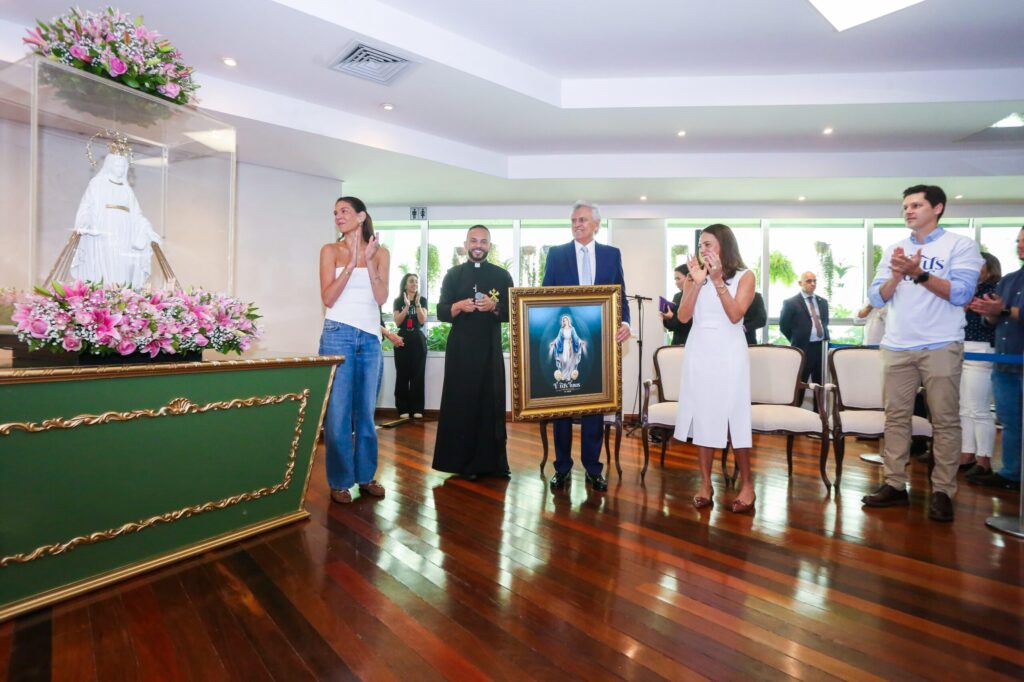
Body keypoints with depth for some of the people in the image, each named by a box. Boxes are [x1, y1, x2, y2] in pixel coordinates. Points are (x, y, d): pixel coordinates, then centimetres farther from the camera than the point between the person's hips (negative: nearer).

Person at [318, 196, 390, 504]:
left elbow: (381, 299, -2)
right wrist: (350, 264, -13)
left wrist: (369, 261, -9)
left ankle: (366, 476, 20)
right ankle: (340, 481, 12)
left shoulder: (380, 252, 9)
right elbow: (328, 298, -6)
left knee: (366, 411, 9)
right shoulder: (330, 250, 4)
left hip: (370, 338, 2)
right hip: (338, 335, -2)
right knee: (338, 411, 0)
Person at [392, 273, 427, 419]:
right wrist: (407, 306, -13)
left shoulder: (422, 300, 7)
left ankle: (417, 408, 3)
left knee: (417, 374, -1)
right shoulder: (398, 301, 6)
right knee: (402, 375, -3)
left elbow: (423, 321, -3)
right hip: (403, 339, 0)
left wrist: (417, 304, -14)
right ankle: (403, 409, 2)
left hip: (418, 340, 0)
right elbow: (397, 322, -3)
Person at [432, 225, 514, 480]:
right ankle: (462, 461, 7)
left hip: (491, 348, 1)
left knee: (490, 403, 1)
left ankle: (489, 461, 8)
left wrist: (494, 306, -14)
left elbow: (512, 313, 5)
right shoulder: (453, 275, 9)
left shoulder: (502, 275, 10)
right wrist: (459, 306, -15)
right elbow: (441, 312, 4)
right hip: (460, 349, 0)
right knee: (460, 404, -1)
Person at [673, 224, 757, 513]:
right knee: (702, 416, 4)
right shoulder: (695, 275, 7)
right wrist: (698, 282, -12)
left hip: (728, 353, -2)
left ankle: (747, 484, 12)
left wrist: (718, 280, -15)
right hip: (699, 352, 3)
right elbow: (684, 316, -3)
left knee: (734, 417, -3)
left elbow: (735, 315, -12)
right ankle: (705, 484, 12)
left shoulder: (744, 276, 2)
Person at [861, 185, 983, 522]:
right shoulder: (894, 249, 14)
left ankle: (943, 491, 8)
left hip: (941, 347, -4)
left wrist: (918, 273, -18)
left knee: (945, 420, 1)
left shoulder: (960, 245, 2)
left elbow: (961, 294, -10)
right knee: (895, 417, 4)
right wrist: (897, 275, -10)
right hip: (897, 347, 4)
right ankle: (895, 484, 10)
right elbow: (876, 298, 7)